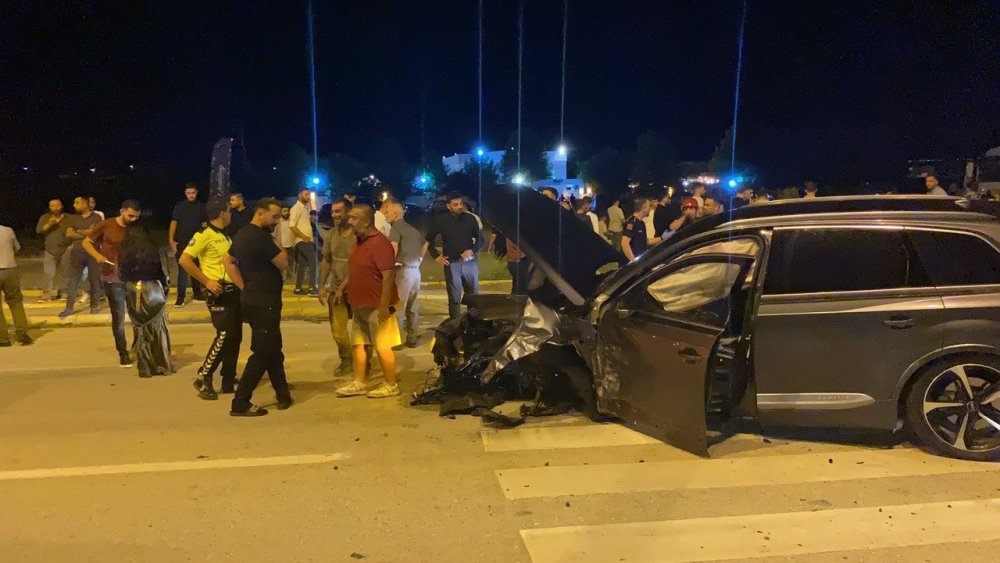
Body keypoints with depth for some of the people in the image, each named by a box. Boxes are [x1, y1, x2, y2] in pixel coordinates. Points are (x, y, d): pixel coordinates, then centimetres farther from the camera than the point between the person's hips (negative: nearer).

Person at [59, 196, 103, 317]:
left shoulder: (96, 217, 0)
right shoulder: (74, 218, 11)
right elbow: (69, 234, 0)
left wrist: (79, 231, -6)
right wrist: (87, 233, -9)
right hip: (77, 252, 3)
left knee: (94, 280, 4)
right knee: (73, 280, 1)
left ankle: (95, 305, 15)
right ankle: (69, 307, 2)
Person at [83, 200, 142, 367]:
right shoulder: (106, 225, -5)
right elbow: (86, 242, 3)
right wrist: (98, 256, -15)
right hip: (113, 279, -2)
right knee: (118, 318, 4)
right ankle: (123, 353, 15)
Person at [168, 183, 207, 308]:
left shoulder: (201, 207, 5)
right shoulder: (179, 206, 1)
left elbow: (204, 225, 8)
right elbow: (174, 223, -2)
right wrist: (171, 240, -11)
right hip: (181, 243, -2)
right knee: (182, 269, -5)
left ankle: (197, 292, 27)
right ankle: (181, 297, -6)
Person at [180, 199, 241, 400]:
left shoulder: (225, 236, 17)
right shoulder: (204, 235, -10)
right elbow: (184, 260, -18)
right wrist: (206, 281, -19)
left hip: (234, 291, 9)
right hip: (219, 293, -9)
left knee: (235, 336, 9)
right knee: (224, 335, -13)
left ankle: (229, 380, 18)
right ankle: (203, 378, -1)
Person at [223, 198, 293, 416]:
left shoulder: (243, 234, 13)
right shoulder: (261, 237, -19)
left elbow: (227, 261, 18)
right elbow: (283, 263, -16)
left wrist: (245, 287, 11)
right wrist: (278, 247, 1)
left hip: (253, 299, 10)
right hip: (263, 302, -10)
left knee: (273, 349, 17)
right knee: (262, 353, -4)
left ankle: (283, 395, 26)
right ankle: (240, 404, 0)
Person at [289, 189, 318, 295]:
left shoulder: (306, 207, 17)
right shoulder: (296, 207, -9)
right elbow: (292, 225, -19)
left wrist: (311, 237, 12)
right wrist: (304, 237, -20)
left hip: (307, 241, 9)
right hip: (302, 241, -9)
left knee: (302, 265, 10)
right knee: (312, 262, -14)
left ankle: (298, 288, 15)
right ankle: (312, 288, -13)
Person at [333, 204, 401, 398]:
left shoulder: (379, 243, -19)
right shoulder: (360, 242, 12)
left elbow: (389, 275, -23)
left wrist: (384, 305, -24)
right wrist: (342, 288, 16)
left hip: (376, 307, -10)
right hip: (360, 305, 10)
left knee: (382, 346, -1)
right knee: (358, 344, 13)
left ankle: (391, 385, 11)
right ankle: (359, 383, 23)